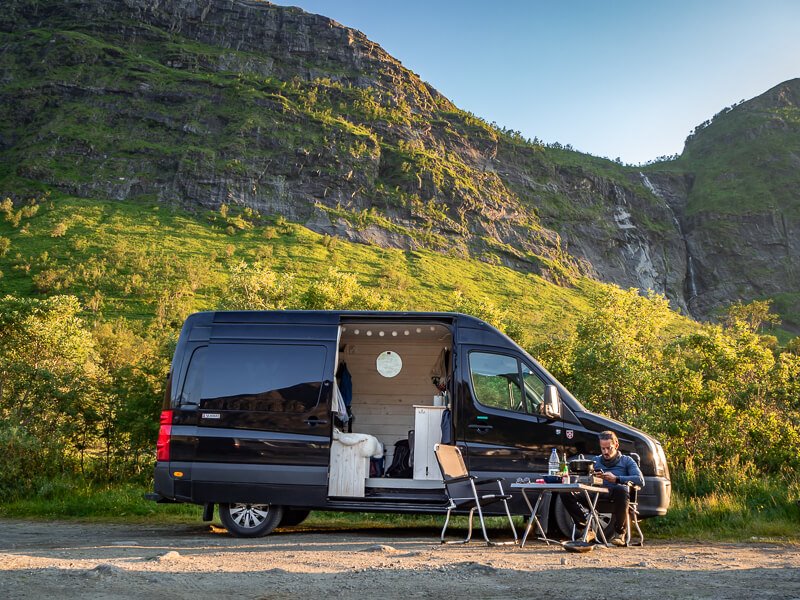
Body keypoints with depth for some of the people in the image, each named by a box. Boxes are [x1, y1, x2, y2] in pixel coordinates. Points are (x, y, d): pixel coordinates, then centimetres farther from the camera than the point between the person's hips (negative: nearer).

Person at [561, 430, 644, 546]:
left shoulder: (626, 461, 17)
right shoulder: (596, 460, 26)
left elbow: (640, 481, -1)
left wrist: (616, 479, -11)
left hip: (615, 497, -2)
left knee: (620, 490, -41)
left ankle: (619, 533, -20)